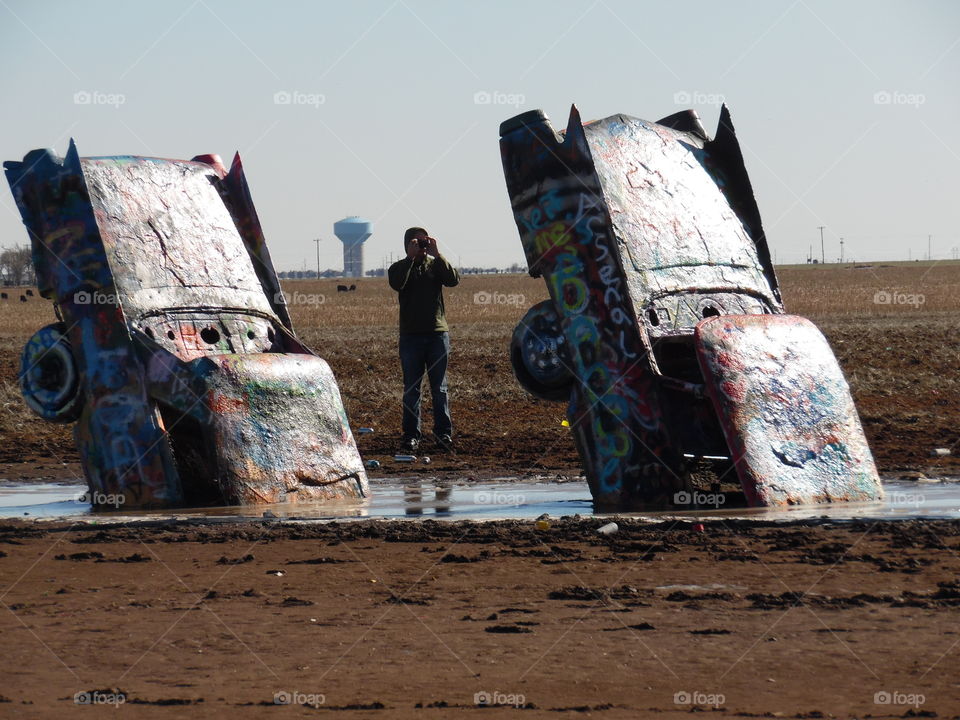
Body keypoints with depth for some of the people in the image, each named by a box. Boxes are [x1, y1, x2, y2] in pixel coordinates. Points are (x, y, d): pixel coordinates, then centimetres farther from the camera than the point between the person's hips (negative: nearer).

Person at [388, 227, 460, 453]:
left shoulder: (436, 265, 9)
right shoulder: (400, 268, 6)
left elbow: (454, 280, -10)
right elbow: (397, 283, -17)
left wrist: (436, 255, -14)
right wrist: (410, 257, -17)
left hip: (438, 334, 1)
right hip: (410, 335, -1)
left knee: (439, 388, 3)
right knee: (411, 390, 1)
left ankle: (444, 434, 7)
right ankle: (411, 436, 4)